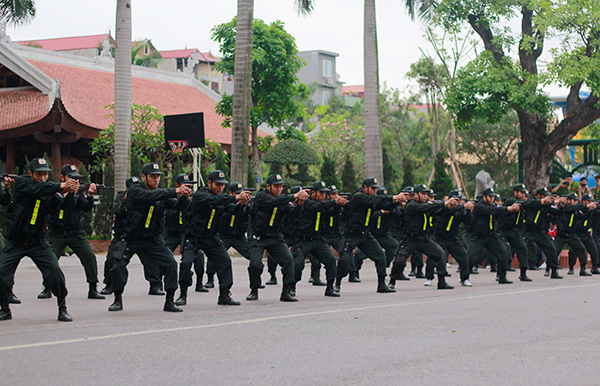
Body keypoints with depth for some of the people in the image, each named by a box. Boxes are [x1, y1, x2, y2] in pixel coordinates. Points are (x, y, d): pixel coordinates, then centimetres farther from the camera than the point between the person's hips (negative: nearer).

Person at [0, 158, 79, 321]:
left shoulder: (51, 191, -2)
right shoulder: (22, 182, -9)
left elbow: (65, 205, -16)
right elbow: (36, 189, -28)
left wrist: (71, 193, -37)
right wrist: (61, 186, -38)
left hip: (38, 242, 1)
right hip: (15, 242, -1)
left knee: (54, 271, -14)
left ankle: (62, 309, 0)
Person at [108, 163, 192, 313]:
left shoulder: (162, 193, 1)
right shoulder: (135, 190, -13)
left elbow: (176, 206, -10)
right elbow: (150, 196, -32)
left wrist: (183, 196, -33)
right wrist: (175, 191, -41)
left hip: (153, 239, 3)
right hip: (132, 238, -3)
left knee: (171, 263, -12)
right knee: (118, 266, -12)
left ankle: (169, 302, -2)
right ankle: (118, 300, 11)